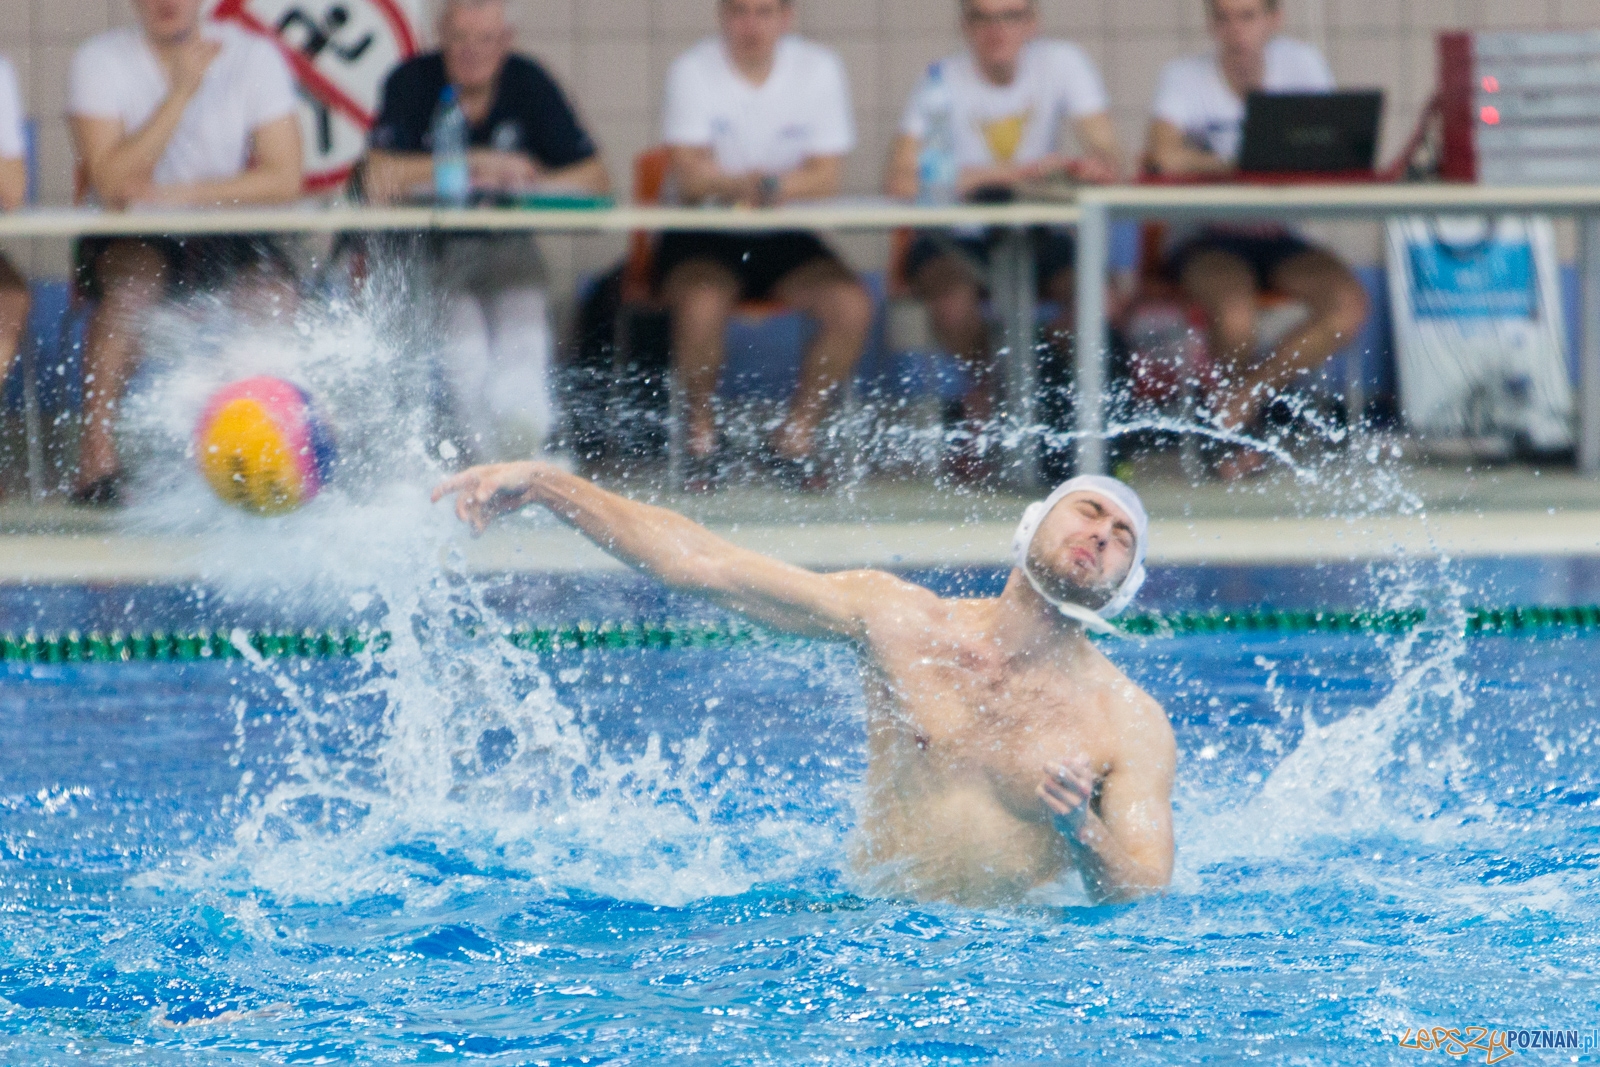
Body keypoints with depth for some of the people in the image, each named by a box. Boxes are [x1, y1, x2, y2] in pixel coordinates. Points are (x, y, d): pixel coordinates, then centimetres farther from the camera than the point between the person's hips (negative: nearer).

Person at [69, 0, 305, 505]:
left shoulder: (255, 57, -2)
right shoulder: (100, 61, -6)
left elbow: (284, 179, -10)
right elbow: (111, 184, -18)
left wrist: (178, 195, -20)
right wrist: (181, 91, -21)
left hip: (227, 239, 2)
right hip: (128, 240, -2)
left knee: (271, 285, -29)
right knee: (134, 277, -35)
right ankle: (98, 459, -33)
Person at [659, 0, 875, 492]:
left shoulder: (819, 69, -1)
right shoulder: (693, 70, -7)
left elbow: (827, 175, -7)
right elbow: (689, 175, -15)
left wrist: (769, 187, -28)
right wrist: (745, 186, -37)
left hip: (784, 238, 3)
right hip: (703, 238, -3)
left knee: (852, 305, -23)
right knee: (702, 304, -34)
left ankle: (796, 436, -6)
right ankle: (701, 434, -9)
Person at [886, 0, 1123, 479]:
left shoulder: (1062, 63, -5)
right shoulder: (945, 79, -11)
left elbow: (1109, 160, -12)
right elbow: (903, 180, -23)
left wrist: (1094, 166, -38)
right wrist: (1011, 173, -27)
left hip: (1038, 234, 2)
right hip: (956, 240, -2)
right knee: (953, 300, -35)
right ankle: (984, 379, 0)